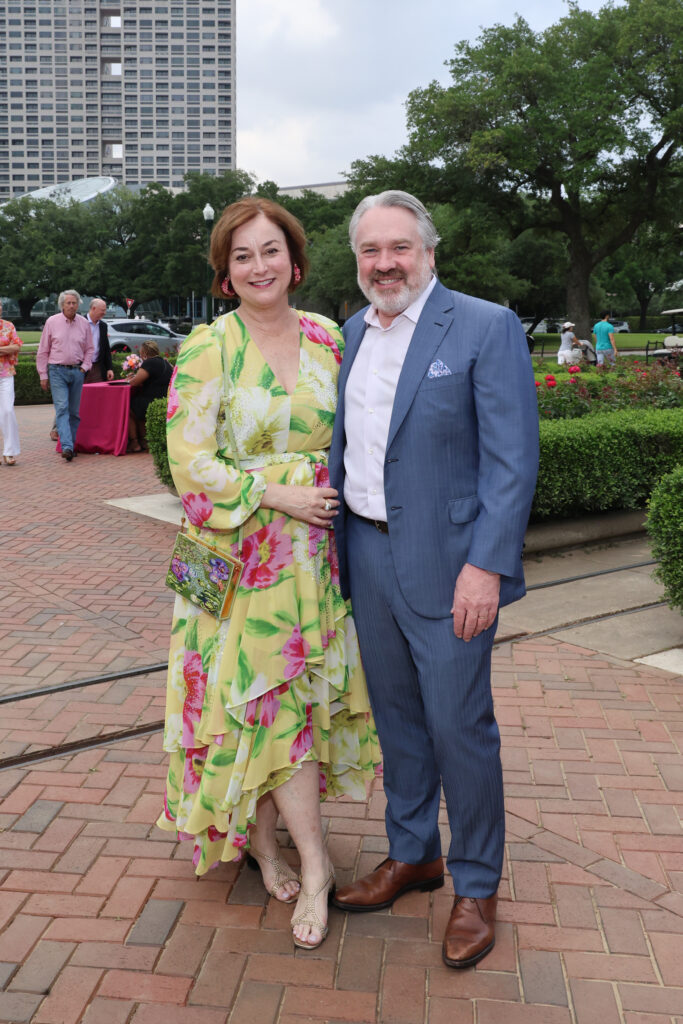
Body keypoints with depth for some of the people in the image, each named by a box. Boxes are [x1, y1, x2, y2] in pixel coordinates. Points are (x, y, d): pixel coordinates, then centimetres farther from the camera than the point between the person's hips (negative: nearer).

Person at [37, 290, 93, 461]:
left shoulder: (84, 323, 7)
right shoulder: (52, 322, 1)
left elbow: (89, 349, 16)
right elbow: (43, 351, 4)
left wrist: (84, 367, 2)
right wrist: (43, 375, 1)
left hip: (77, 371, 3)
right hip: (57, 371, -3)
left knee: (74, 411, 6)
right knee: (62, 408, -14)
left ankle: (70, 445, 15)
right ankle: (67, 447, -23)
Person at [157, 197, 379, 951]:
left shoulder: (326, 337, 5)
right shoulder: (208, 349, -8)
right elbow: (190, 462, -11)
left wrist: (340, 500, -1)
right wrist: (280, 496, -16)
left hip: (314, 549, 4)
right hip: (241, 553, -4)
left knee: (296, 691, 11)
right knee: (265, 696, 1)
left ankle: (263, 836, 32)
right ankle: (314, 867, 13)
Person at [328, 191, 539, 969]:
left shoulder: (486, 327, -10)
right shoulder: (354, 332, 10)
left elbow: (512, 458, -14)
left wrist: (487, 565, -20)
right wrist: (333, 537, 12)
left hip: (446, 563, -6)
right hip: (366, 552, 6)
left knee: (458, 726, 2)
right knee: (396, 717, 17)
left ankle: (475, 886, 23)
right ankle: (411, 855, 36)